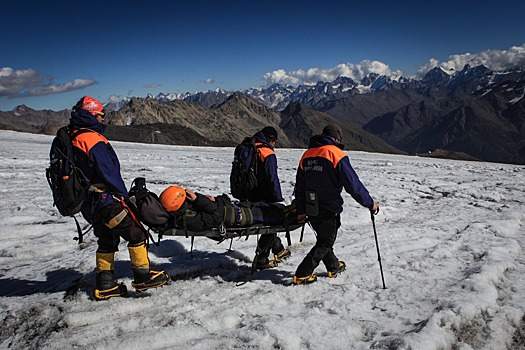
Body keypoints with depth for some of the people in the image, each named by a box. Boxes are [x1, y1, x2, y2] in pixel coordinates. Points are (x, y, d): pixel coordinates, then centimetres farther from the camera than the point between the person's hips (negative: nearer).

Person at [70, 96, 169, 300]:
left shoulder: (73, 139, 13)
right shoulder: (94, 139, -17)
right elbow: (108, 172, -19)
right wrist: (123, 195, -8)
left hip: (89, 203, 10)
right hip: (105, 200, -10)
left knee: (107, 241, 18)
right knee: (136, 234, 0)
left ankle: (104, 286, 23)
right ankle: (143, 277, 6)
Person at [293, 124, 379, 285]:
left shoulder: (307, 154, 8)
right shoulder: (336, 154, -13)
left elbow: (299, 185, 12)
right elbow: (353, 184, -14)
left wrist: (301, 210, 20)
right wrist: (370, 203, -4)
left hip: (311, 209, 7)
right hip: (329, 209, -6)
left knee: (324, 238, 23)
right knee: (325, 243, 8)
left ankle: (334, 267, 39)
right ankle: (302, 275, 6)